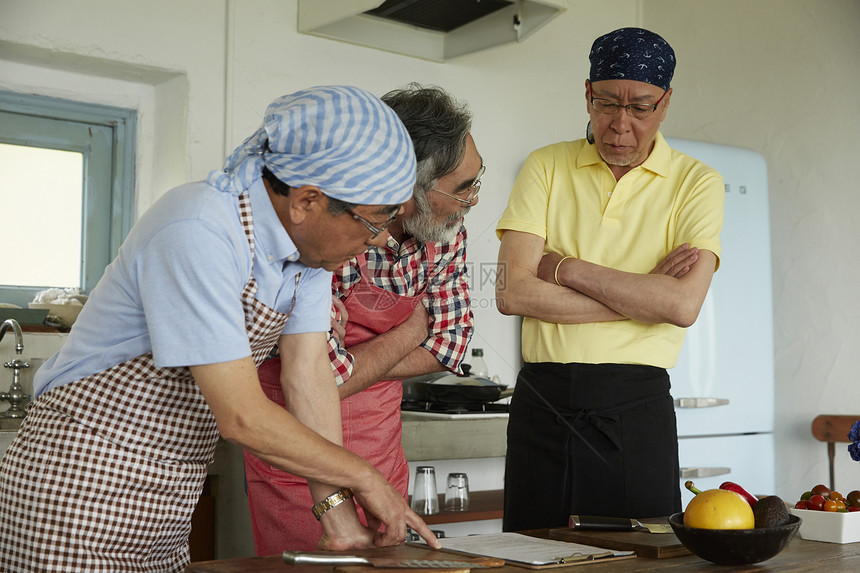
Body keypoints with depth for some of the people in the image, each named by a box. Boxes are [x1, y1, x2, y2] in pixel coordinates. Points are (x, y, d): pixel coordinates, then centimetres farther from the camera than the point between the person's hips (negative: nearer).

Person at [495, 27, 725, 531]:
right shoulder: (546, 168, 4)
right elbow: (513, 292, -8)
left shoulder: (697, 183, 2)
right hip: (541, 400, 1)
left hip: (636, 406, -1)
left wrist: (564, 268, -10)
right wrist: (642, 293, -10)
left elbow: (683, 305, -13)